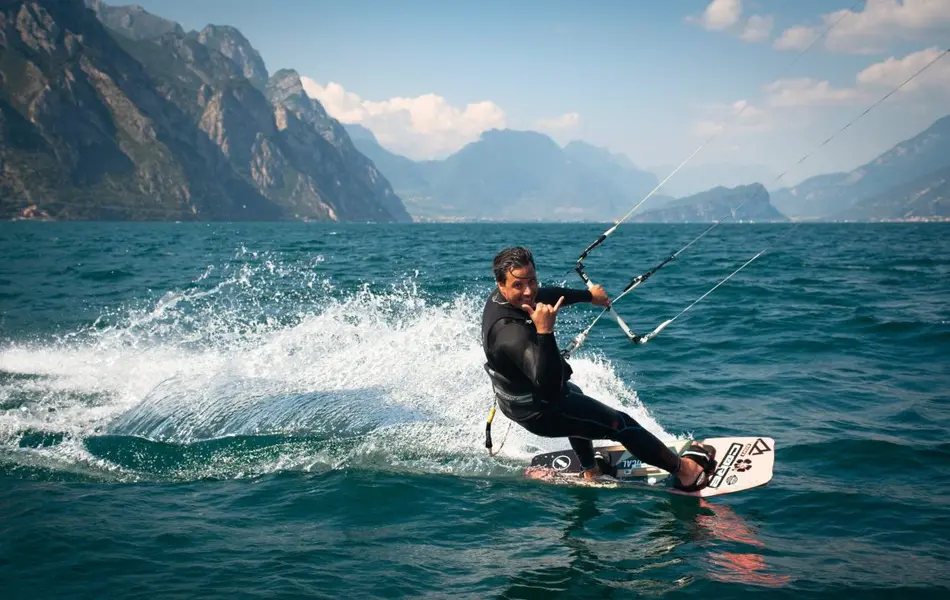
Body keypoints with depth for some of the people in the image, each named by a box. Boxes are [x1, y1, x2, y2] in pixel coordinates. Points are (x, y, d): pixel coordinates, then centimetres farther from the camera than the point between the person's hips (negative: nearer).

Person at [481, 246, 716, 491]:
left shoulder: (501, 298, -13)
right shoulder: (511, 332, -41)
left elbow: (549, 296, 8)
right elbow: (550, 387, -49)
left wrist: (588, 295, 21)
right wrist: (544, 332, -59)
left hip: (518, 395, 10)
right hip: (540, 413, -10)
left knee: (576, 398, 39)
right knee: (620, 424, 2)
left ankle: (590, 470, 57)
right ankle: (685, 470, 17)